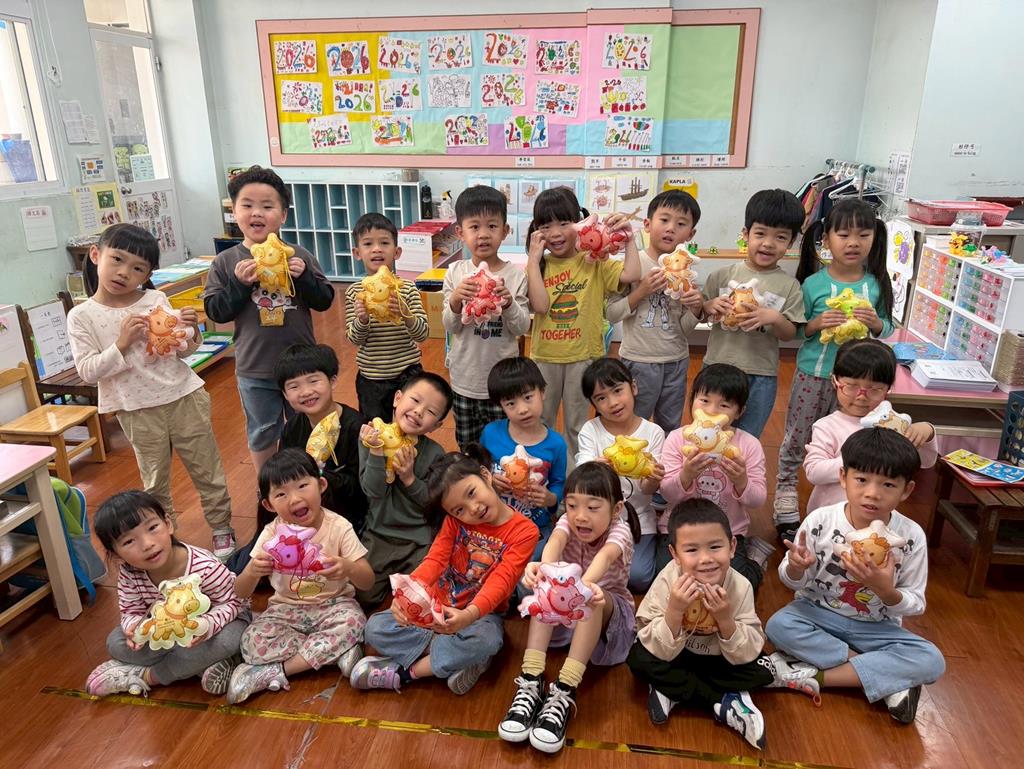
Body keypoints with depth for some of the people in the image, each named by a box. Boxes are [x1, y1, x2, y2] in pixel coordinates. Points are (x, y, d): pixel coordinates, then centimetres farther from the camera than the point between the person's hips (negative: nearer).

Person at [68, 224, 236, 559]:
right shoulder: (82, 316, -5)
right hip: (138, 411, -1)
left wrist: (190, 332, -13)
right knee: (156, 481, 14)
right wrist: (121, 344, -21)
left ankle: (222, 529, 28)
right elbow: (87, 371, -9)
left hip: (184, 397, 1)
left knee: (207, 469, 11)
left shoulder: (157, 300, -2)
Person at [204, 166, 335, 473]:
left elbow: (325, 300, -3)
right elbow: (215, 311, -6)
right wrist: (239, 283, -21)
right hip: (254, 368, 0)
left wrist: (303, 276, -20)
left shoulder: (299, 256, -4)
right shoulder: (225, 262, -5)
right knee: (262, 433, 17)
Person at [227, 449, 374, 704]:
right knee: (252, 642, -25)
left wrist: (348, 569, -35)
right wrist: (252, 571, -31)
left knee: (352, 623, -32)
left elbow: (368, 581, -11)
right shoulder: (272, 534, -9)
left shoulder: (338, 527, -13)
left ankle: (275, 671, -20)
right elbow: (241, 594, -7)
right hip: (287, 608, 1)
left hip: (332, 605, -1)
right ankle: (335, 651, -16)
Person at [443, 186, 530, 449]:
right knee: (467, 446, 19)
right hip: (465, 376, 2)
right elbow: (450, 327, -4)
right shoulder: (455, 273, -4)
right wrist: (455, 300, -24)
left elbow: (522, 328, -8)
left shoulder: (515, 275, -9)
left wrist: (508, 303, -27)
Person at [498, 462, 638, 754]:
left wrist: (586, 583, -72)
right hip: (566, 610, 2)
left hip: (611, 611, -2)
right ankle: (531, 682, -36)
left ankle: (564, 692, -40)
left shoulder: (619, 530, -21)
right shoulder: (568, 521, -14)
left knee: (592, 596, -37)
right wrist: (543, 567, -66)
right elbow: (556, 541, -40)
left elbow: (605, 555, -47)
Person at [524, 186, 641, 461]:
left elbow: (631, 275, -21)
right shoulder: (539, 265, -4)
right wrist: (533, 258, -17)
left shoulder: (594, 262, -6)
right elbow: (540, 305, -19)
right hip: (545, 356, 1)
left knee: (577, 424, 16)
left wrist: (629, 239, -20)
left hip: (583, 356, -1)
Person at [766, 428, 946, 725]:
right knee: (778, 625, -29)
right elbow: (793, 582, -6)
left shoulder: (911, 537, -15)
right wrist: (797, 568, -31)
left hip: (877, 626, 1)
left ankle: (814, 675, -22)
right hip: (818, 613, 0)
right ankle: (889, 679, -18)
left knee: (931, 661, -23)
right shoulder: (820, 521, -17)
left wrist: (885, 589, -30)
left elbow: (915, 605, -7)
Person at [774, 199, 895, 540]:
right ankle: (786, 509, 23)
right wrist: (817, 323, -22)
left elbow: (887, 328, 7)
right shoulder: (813, 284, -9)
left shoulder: (876, 284, -2)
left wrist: (875, 322, -14)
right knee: (795, 440, 8)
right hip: (814, 374, -2)